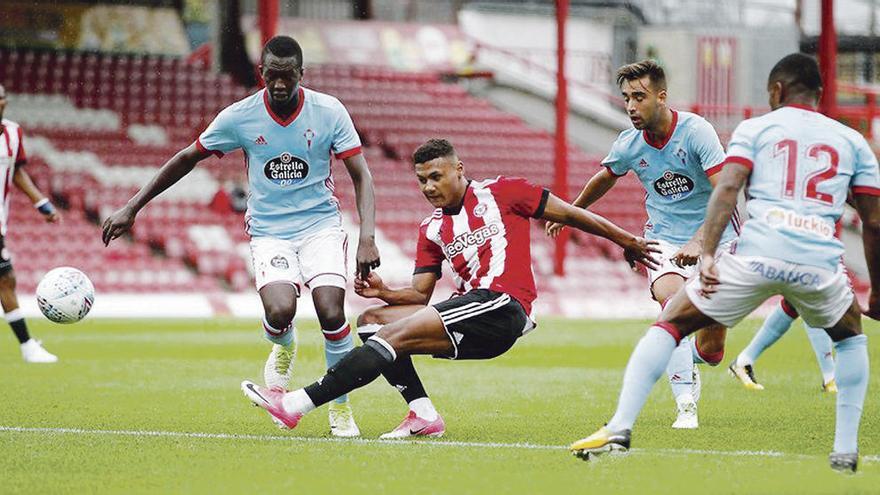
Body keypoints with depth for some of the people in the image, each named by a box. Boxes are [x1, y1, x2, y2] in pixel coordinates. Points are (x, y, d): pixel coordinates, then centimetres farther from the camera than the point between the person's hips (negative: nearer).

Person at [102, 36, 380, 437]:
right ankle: (284, 345, 13)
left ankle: (340, 408, 1)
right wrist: (131, 208, 5)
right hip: (269, 232, 0)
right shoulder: (239, 117, -7)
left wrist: (367, 237, -20)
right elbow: (186, 159, 6)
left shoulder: (329, 112, -8)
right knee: (279, 311, -27)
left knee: (332, 313, -22)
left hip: (321, 226, 0)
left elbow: (361, 176, -6)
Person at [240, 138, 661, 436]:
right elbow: (419, 295, 15)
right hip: (470, 308, 8)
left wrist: (626, 241, 10)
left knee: (394, 335, -18)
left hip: (502, 305, -8)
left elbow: (569, 214, 8)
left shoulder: (500, 192, 3)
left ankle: (298, 403, -23)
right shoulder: (432, 230, 19)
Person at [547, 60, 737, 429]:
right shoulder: (628, 145, -6)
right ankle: (686, 405, -24)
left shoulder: (696, 131, -19)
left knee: (710, 352, -2)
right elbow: (605, 178, 18)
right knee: (671, 300, -32)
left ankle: (687, 361, 37)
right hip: (664, 238, 2)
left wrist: (699, 240, -39)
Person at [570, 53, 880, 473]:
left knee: (669, 324, 13)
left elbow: (728, 187, -2)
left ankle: (620, 427, -2)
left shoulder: (755, 129, 16)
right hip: (819, 262, 2)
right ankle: (846, 450, 20)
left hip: (758, 254, -2)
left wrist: (707, 253, -8)